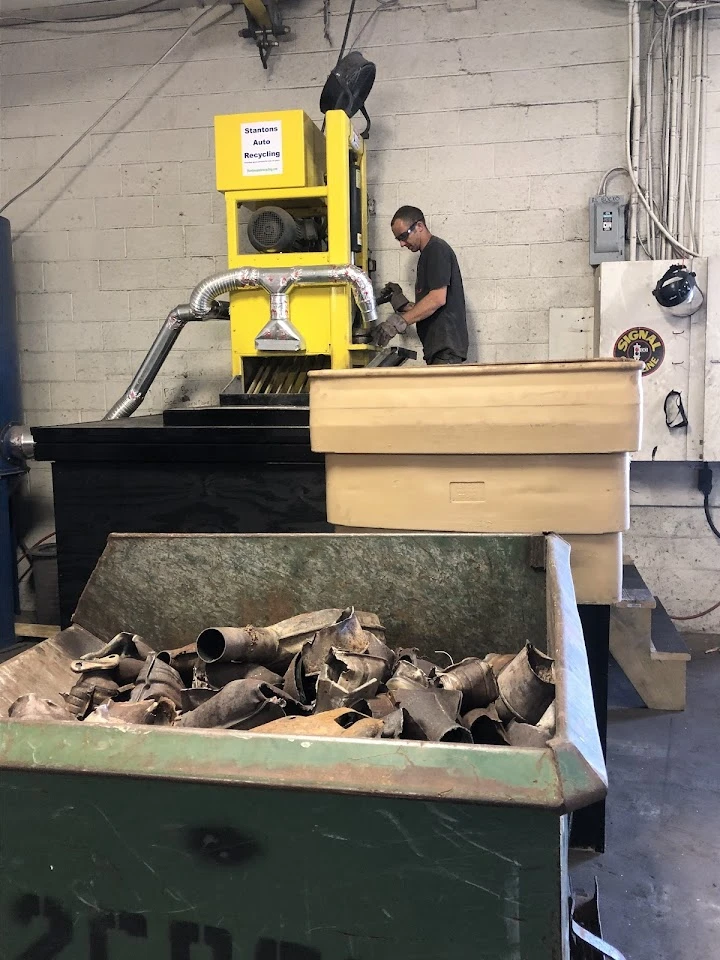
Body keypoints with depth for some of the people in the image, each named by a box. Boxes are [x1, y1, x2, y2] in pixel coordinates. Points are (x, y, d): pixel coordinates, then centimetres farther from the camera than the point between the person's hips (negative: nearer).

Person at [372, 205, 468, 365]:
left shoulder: (437, 249, -6)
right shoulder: (427, 255, 24)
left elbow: (438, 298, -18)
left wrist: (399, 322, -19)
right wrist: (403, 304, 11)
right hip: (439, 346, 9)